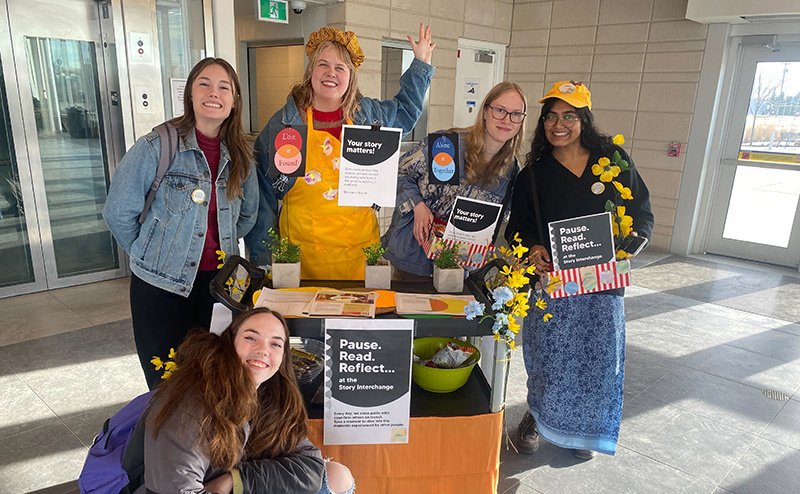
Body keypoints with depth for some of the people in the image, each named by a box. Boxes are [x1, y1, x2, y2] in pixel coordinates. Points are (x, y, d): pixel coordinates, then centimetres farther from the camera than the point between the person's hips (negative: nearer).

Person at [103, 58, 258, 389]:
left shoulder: (239, 155, 2)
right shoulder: (157, 147, -13)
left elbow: (248, 215, 15)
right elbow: (118, 212, -8)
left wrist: (220, 247, 9)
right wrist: (152, 254, 1)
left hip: (219, 281, 4)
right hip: (161, 285, -3)